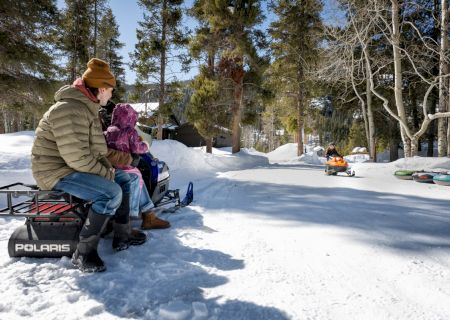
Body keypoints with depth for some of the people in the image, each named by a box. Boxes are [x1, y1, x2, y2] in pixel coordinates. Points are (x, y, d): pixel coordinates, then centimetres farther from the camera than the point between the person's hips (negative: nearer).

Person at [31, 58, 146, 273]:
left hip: (77, 166, 11)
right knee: (111, 192, -29)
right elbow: (76, 156, -29)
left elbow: (93, 147, 16)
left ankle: (122, 237, 12)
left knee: (124, 179, 9)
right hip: (56, 171, -11)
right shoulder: (69, 110, -23)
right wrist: (105, 173, -18)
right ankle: (83, 253, -16)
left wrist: (108, 167, 1)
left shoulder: (86, 108, 11)